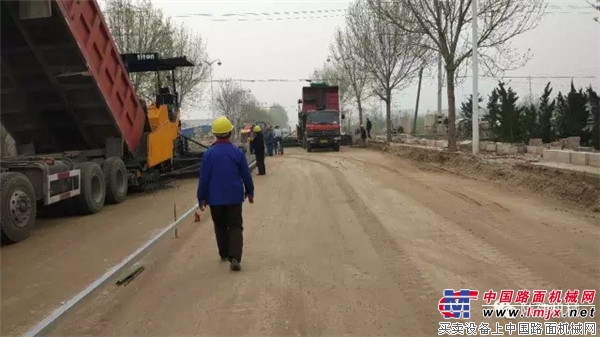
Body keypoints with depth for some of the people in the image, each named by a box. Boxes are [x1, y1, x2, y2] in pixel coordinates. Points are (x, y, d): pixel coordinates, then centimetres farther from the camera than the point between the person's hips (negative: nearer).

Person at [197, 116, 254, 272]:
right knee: (235, 227, 3)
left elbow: (204, 178, -6)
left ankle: (224, 254, 30)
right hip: (234, 197, -1)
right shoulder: (237, 152, -6)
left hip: (215, 198, 1)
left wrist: (201, 197, 3)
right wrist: (250, 192, 15)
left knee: (220, 226, 18)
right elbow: (246, 175, 1)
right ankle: (234, 258, -12)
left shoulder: (209, 153, -9)